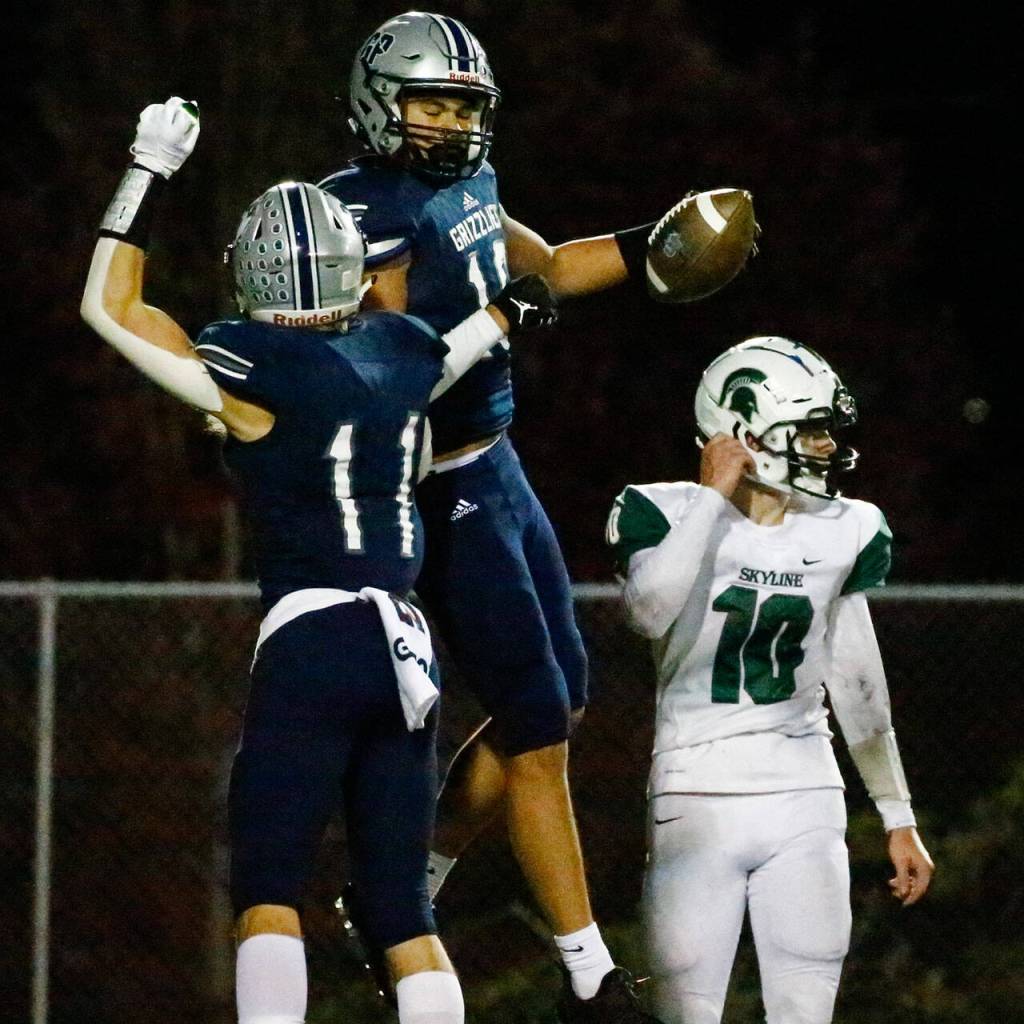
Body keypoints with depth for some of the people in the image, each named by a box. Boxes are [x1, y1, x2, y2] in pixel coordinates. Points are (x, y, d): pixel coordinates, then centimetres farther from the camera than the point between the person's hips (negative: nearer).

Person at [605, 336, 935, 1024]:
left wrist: (899, 820, 18)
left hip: (805, 807, 3)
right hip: (700, 803, -3)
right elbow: (651, 613, -27)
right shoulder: (672, 514, -5)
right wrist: (714, 496, -19)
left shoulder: (841, 535, 7)